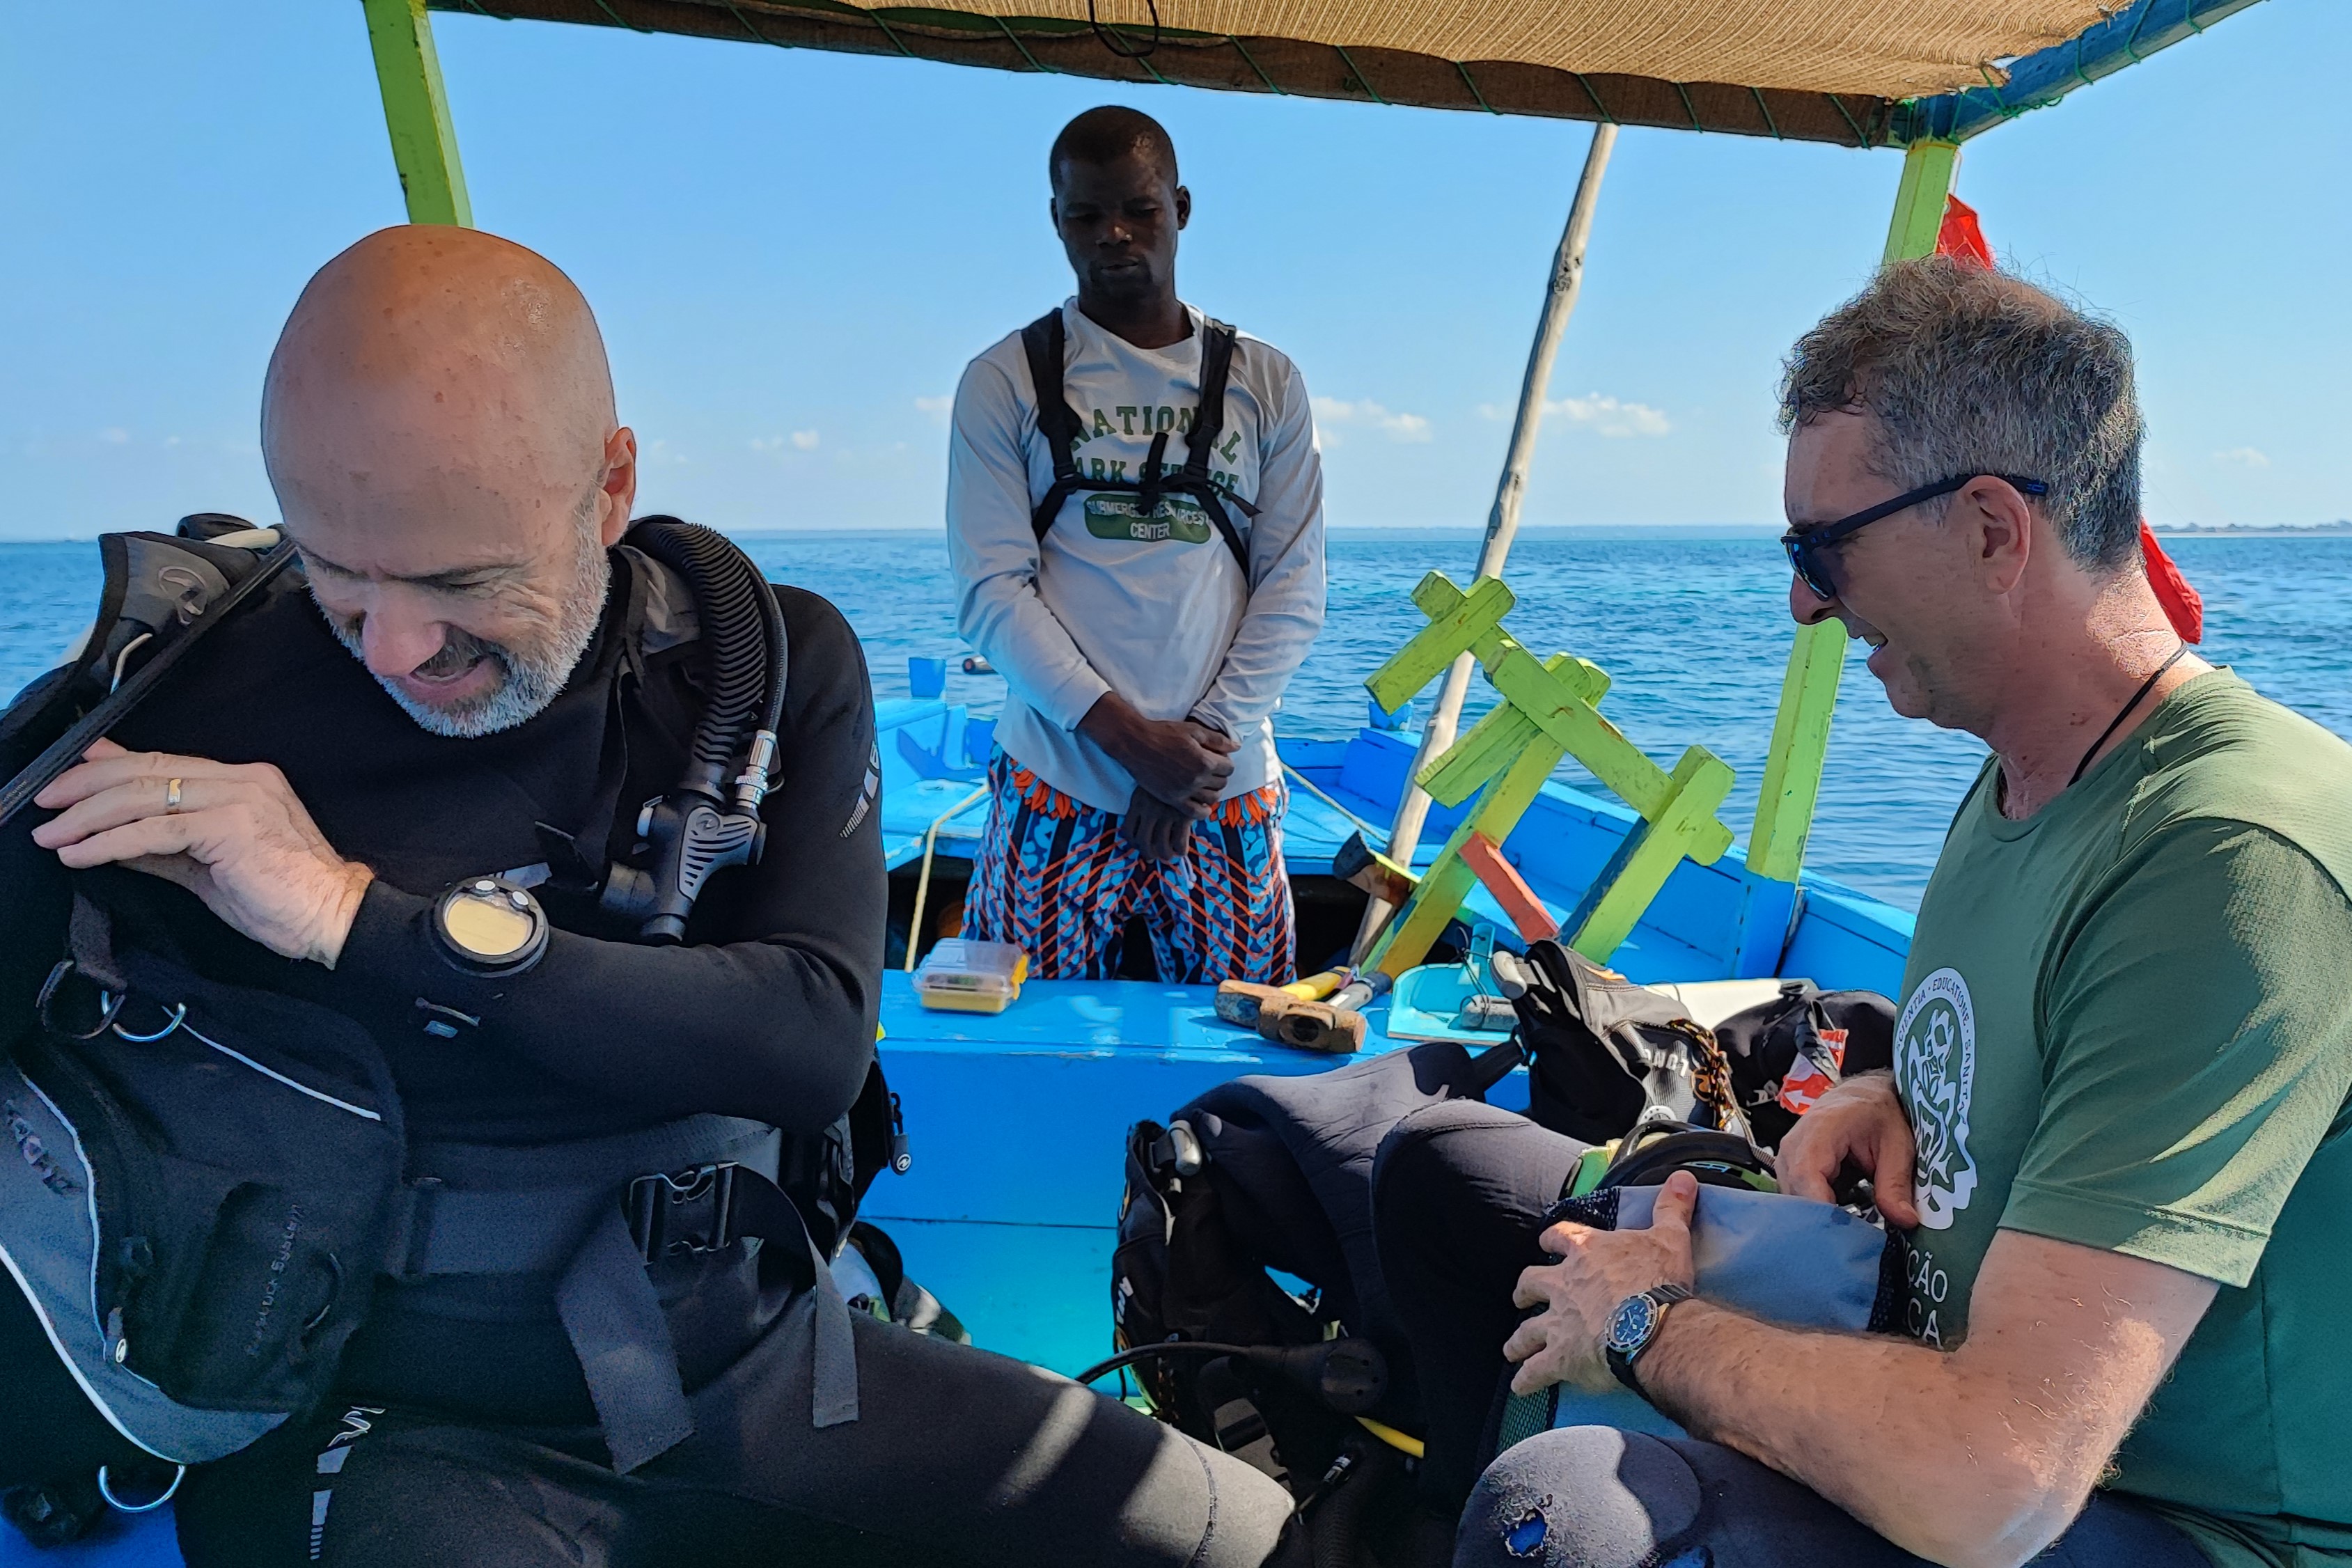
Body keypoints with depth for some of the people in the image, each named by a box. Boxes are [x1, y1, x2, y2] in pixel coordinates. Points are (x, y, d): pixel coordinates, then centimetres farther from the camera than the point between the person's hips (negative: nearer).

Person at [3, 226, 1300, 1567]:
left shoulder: (779, 662, -5)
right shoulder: (191, 728, -11)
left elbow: (820, 1044, -16)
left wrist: (361, 918, -20)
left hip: (759, 1366, 3)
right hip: (411, 1429, -1)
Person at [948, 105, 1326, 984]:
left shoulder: (1265, 384, 9)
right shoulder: (1004, 382, 4)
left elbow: (1294, 588, 4)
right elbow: (991, 590, -4)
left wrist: (1206, 739, -8)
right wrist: (1129, 736, -14)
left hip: (1229, 800, 1)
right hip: (1057, 797, -1)